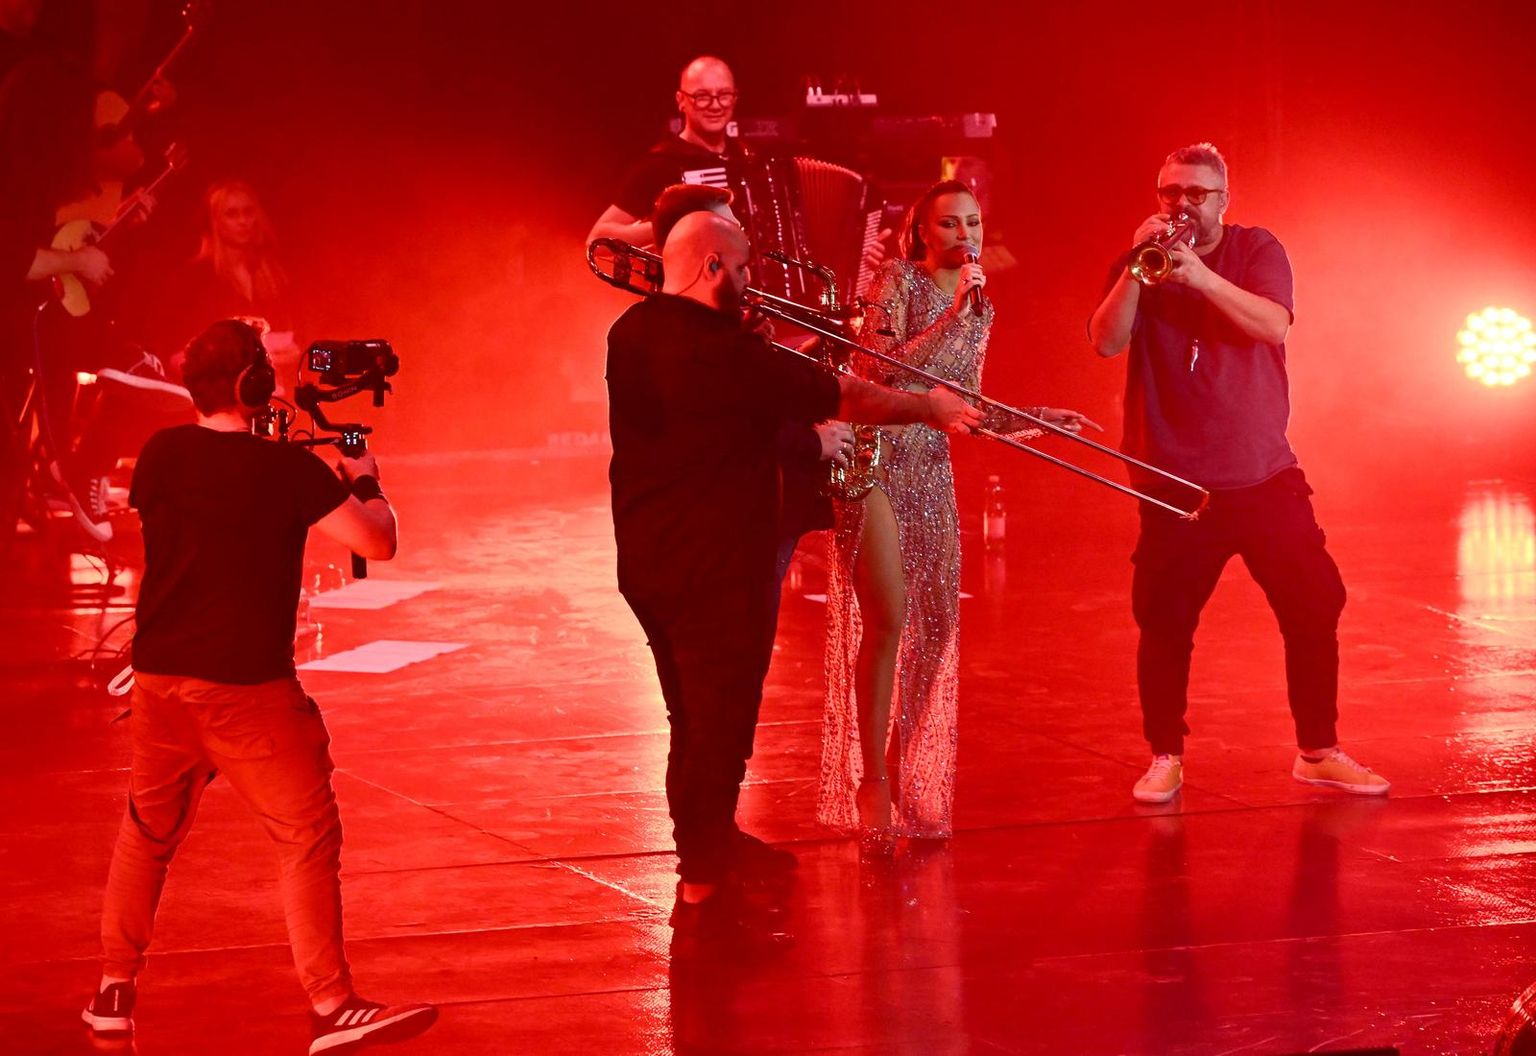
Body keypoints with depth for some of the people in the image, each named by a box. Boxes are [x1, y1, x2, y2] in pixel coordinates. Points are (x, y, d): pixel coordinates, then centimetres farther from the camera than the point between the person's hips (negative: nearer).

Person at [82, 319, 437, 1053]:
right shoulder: (289, 469, -13)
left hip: (159, 680, 5)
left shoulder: (161, 455, 2)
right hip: (247, 691, -5)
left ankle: (115, 991, 24)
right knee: (310, 838, 1)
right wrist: (364, 481, 8)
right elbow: (377, 541, -11)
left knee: (147, 830, 20)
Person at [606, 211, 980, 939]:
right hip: (714, 568, -8)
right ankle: (702, 892, 6)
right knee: (720, 723, 1)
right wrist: (926, 407, 0)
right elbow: (845, 399, -13)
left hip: (646, 562, 8)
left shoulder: (633, 334, 4)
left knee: (698, 715, 23)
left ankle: (716, 842, 39)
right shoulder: (726, 353, -22)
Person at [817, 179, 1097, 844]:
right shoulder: (898, 280, -7)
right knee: (887, 619, -13)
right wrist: (953, 314, -21)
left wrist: (1035, 417, 4)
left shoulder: (979, 308, 13)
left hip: (931, 469, 7)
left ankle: (904, 771, 15)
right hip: (877, 459, -7)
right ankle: (871, 783, -7)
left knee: (937, 626, 4)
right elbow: (885, 369, -20)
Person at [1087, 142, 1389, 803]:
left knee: (1315, 610, 1)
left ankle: (1319, 752, 12)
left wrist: (1201, 278, -25)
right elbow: (1106, 341, -10)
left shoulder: (1258, 251, 4)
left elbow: (1273, 326, -15)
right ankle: (1164, 759, 12)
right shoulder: (1137, 266, 5)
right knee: (1164, 624, -1)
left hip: (1265, 475, 1)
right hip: (1175, 482, -1)